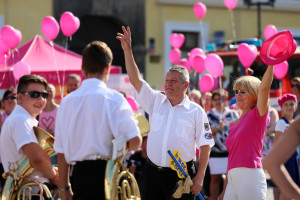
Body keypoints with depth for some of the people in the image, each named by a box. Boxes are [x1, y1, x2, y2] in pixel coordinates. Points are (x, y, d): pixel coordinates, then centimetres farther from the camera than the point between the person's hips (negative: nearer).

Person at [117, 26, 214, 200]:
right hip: (153, 171, 4)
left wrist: (200, 176, -7)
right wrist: (127, 50, -4)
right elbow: (136, 80, 4)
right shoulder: (156, 102, 10)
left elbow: (205, 145, -1)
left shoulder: (196, 111, 0)